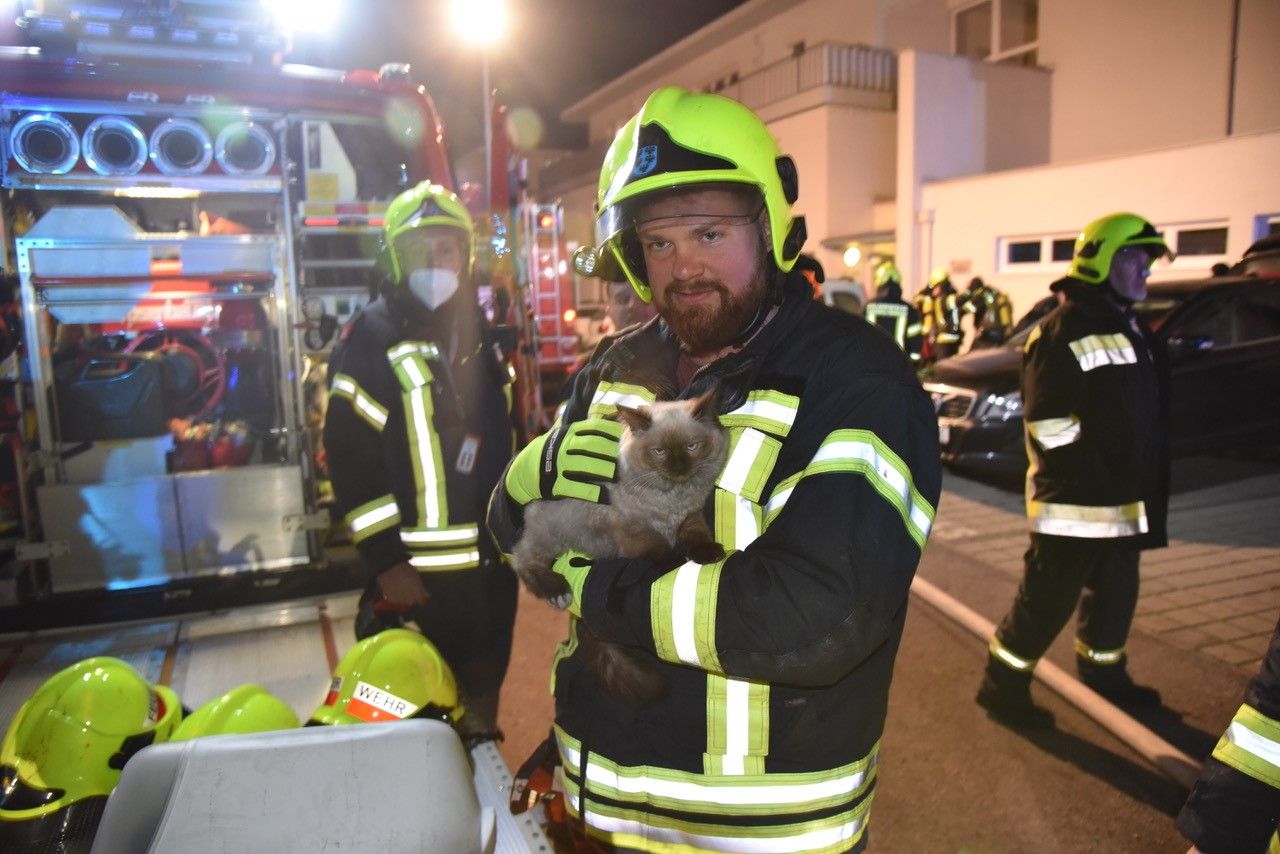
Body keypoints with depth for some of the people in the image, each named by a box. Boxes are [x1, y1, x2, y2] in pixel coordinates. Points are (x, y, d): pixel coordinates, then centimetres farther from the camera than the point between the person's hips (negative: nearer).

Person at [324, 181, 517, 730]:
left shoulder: (482, 332, 11)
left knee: (484, 697, 19)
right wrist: (385, 561, -16)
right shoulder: (369, 339, -9)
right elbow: (349, 457, -13)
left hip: (492, 560, 6)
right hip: (420, 572, -6)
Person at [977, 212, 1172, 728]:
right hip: (1073, 504, -10)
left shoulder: (1130, 329, 16)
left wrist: (1140, 488, 18)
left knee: (1114, 591, 21)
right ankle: (1002, 686, 11)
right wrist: (1088, 473, -17)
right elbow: (1045, 420, -22)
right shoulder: (1064, 331, -16)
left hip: (1122, 501, 10)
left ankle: (1102, 672, 40)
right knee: (1048, 599, -3)